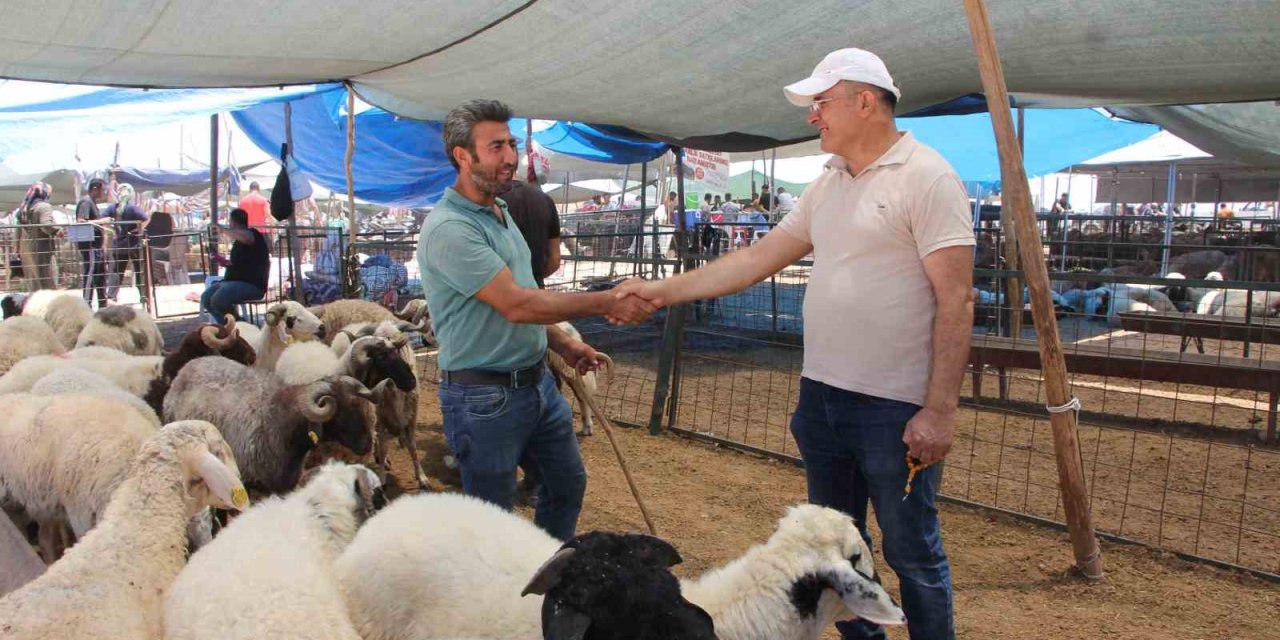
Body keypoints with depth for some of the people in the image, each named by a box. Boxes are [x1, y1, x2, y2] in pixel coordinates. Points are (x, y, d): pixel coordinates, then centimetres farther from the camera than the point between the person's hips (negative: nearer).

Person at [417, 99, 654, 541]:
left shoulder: (501, 213, 10)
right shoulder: (448, 228, -22)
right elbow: (516, 305, -27)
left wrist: (563, 344, 13)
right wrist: (607, 303, -26)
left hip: (536, 381, 10)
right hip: (484, 395, -9)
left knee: (568, 484, 22)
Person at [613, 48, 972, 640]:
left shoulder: (927, 178, -12)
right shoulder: (829, 184, 12)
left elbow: (956, 301, -16)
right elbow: (758, 258, 11)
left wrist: (940, 411, -20)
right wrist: (663, 291, 7)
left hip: (894, 407, -8)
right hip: (821, 393, 8)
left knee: (912, 554, 5)